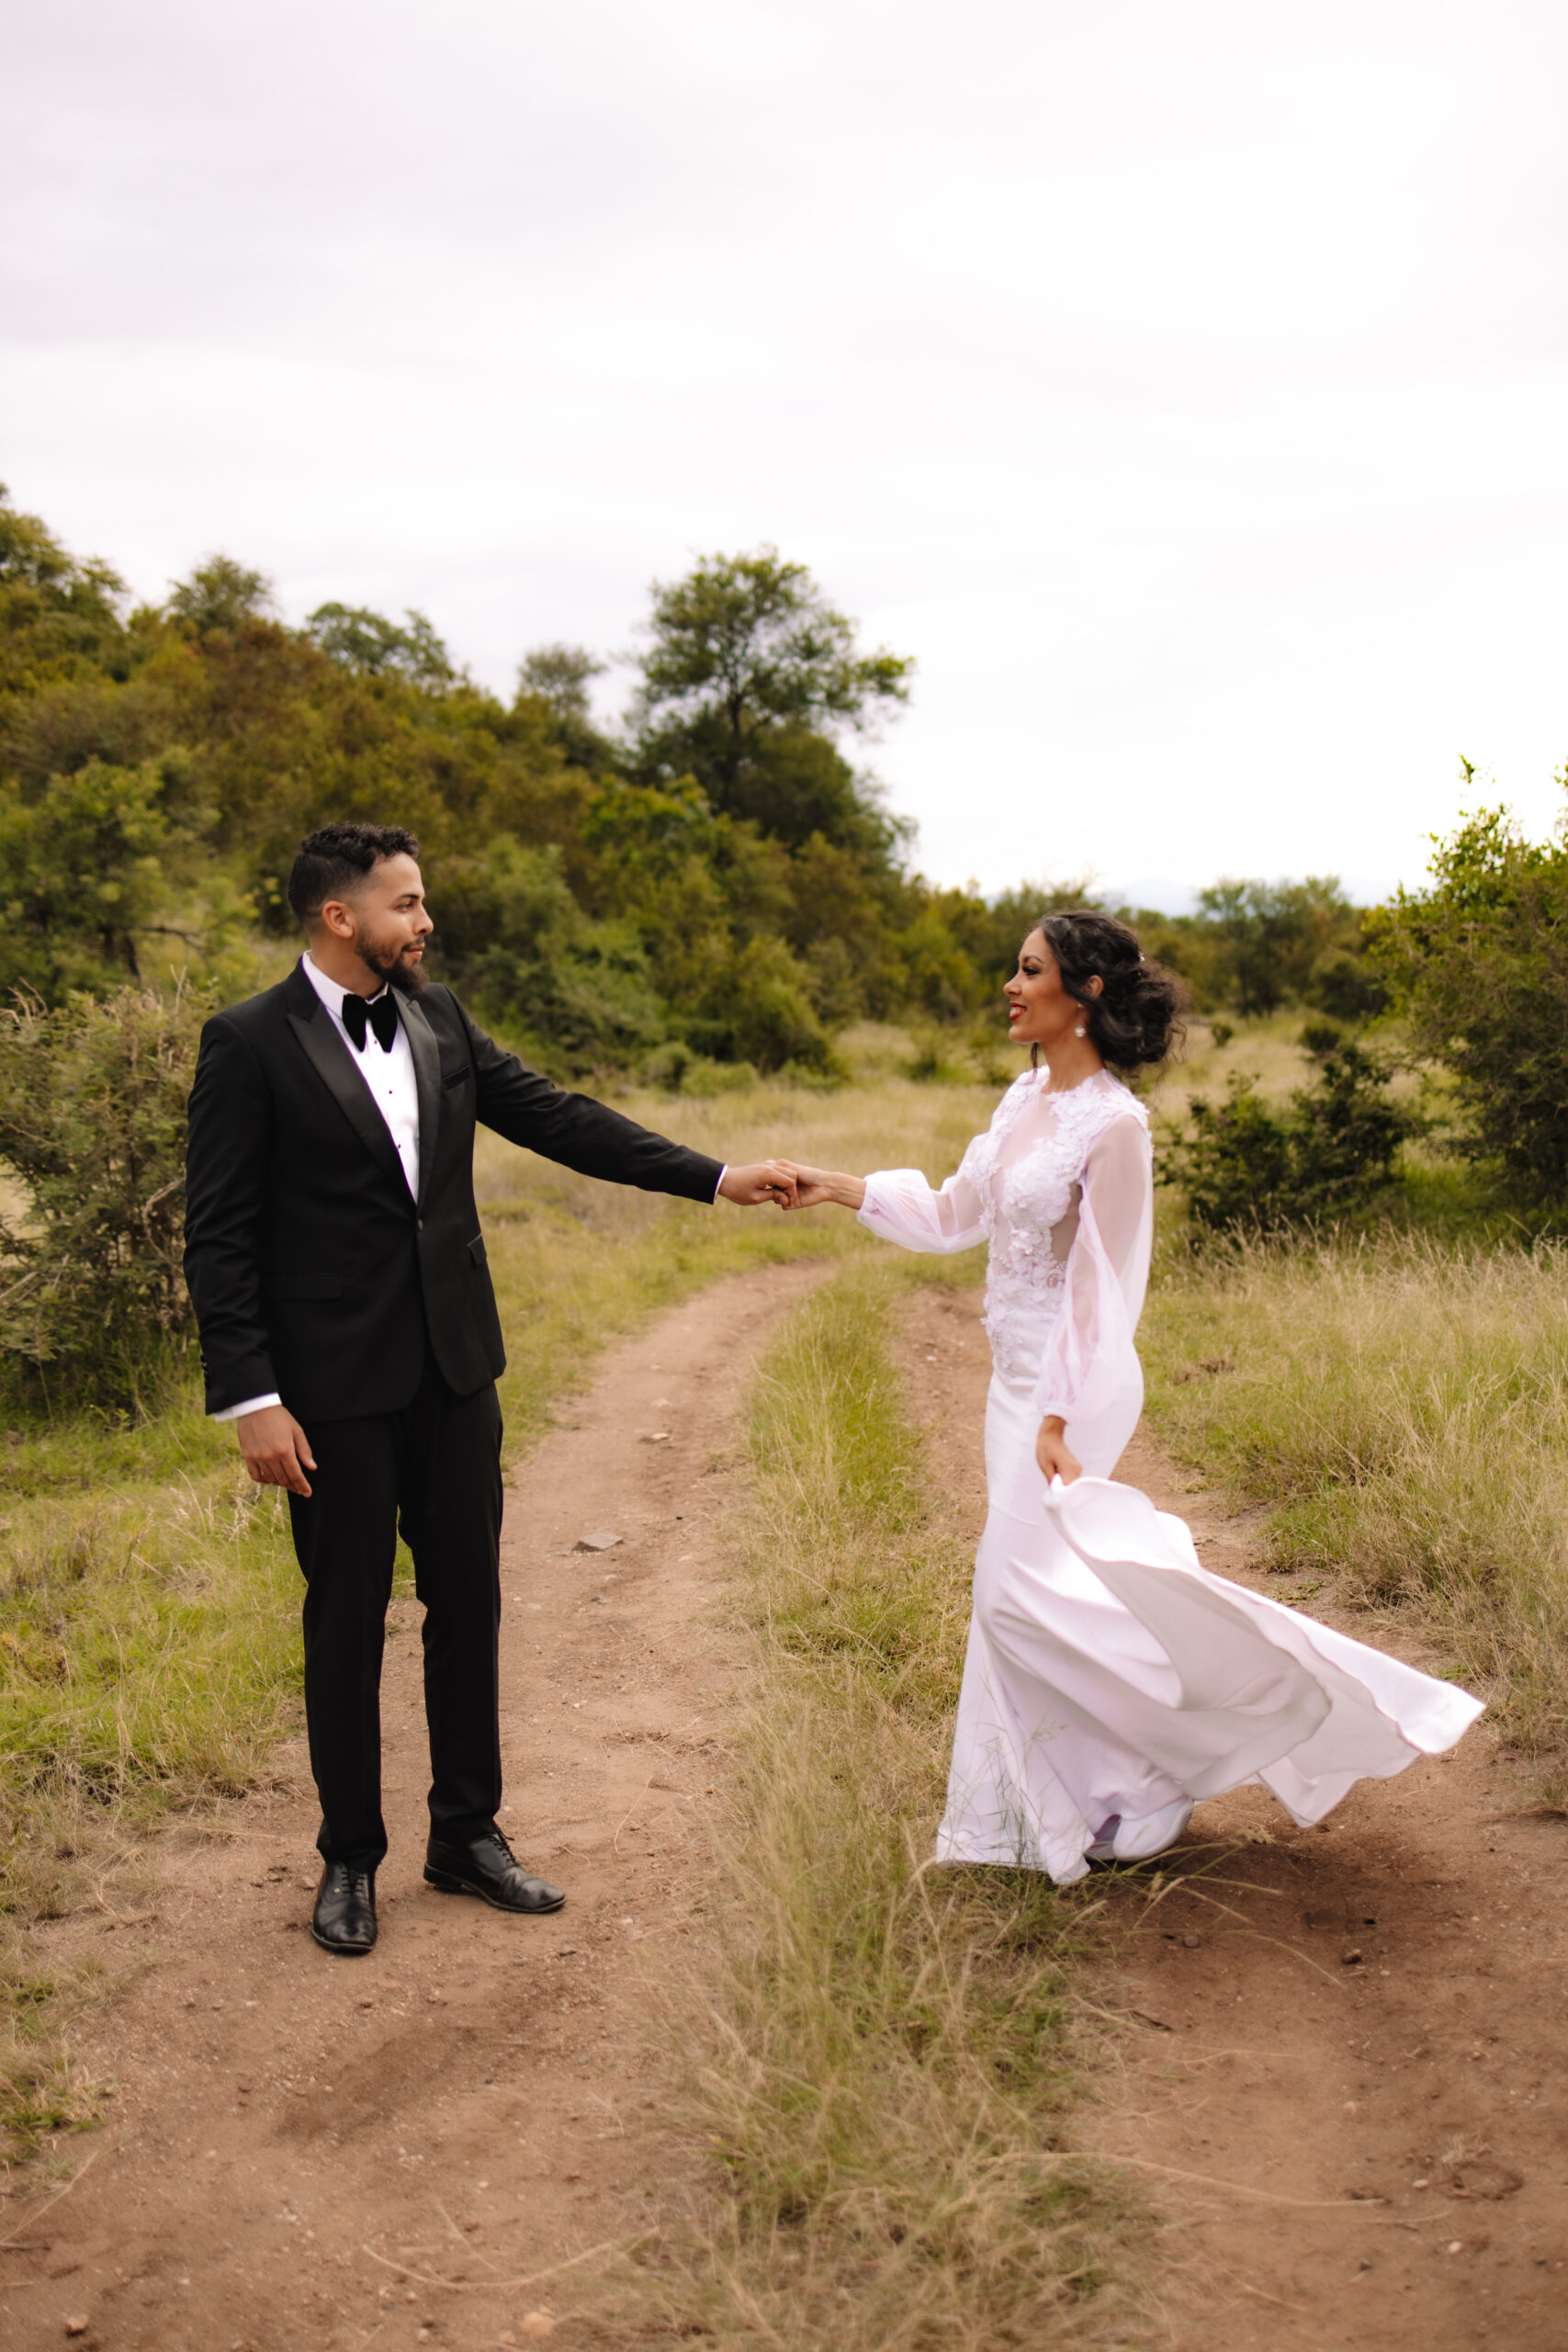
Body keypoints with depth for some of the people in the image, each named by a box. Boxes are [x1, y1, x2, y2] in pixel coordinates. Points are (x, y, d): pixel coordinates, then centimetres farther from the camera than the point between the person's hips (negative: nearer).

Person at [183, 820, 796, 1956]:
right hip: (336, 1381, -5)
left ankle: (469, 1834, 27)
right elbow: (219, 1236, -10)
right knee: (348, 1617, 6)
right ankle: (351, 1859, 23)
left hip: (453, 1363, 5)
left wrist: (713, 1176, 0)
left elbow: (556, 1116, 7)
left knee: (468, 1599, 11)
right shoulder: (251, 1043, -9)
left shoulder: (439, 1019, 6)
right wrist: (251, 1400, -16)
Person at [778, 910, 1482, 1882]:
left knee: (1021, 1583, -8)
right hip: (1017, 1377, 9)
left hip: (1071, 1384, -9)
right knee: (1028, 1583, 13)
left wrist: (1058, 1417, -19)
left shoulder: (1113, 1124, -17)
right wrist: (842, 1189, 4)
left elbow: (1103, 1287, -17)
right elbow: (953, 1218, 14)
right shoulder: (1025, 1099, 7)